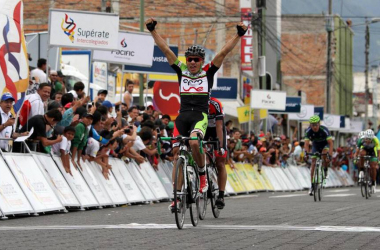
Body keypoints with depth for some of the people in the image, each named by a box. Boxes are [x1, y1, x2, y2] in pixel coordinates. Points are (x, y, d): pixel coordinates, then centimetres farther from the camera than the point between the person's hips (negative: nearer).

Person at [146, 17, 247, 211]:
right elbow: (165, 49, 7)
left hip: (201, 116, -3)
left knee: (194, 142, -31)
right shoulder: (181, 71, 11)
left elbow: (224, 52, -1)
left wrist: (239, 35, -8)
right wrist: (152, 30, 2)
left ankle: (202, 174, -5)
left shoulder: (208, 72, 6)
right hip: (183, 116, 3)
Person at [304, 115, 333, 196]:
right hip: (315, 145, 3)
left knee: (324, 154, -35)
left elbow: (330, 143, -40)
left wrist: (330, 155, -53)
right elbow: (306, 143, -33)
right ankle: (312, 185, -3)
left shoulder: (324, 130, -34)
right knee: (313, 163, -8)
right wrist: (307, 152, -54)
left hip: (325, 144, -3)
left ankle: (325, 170, -8)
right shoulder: (308, 131, -27)